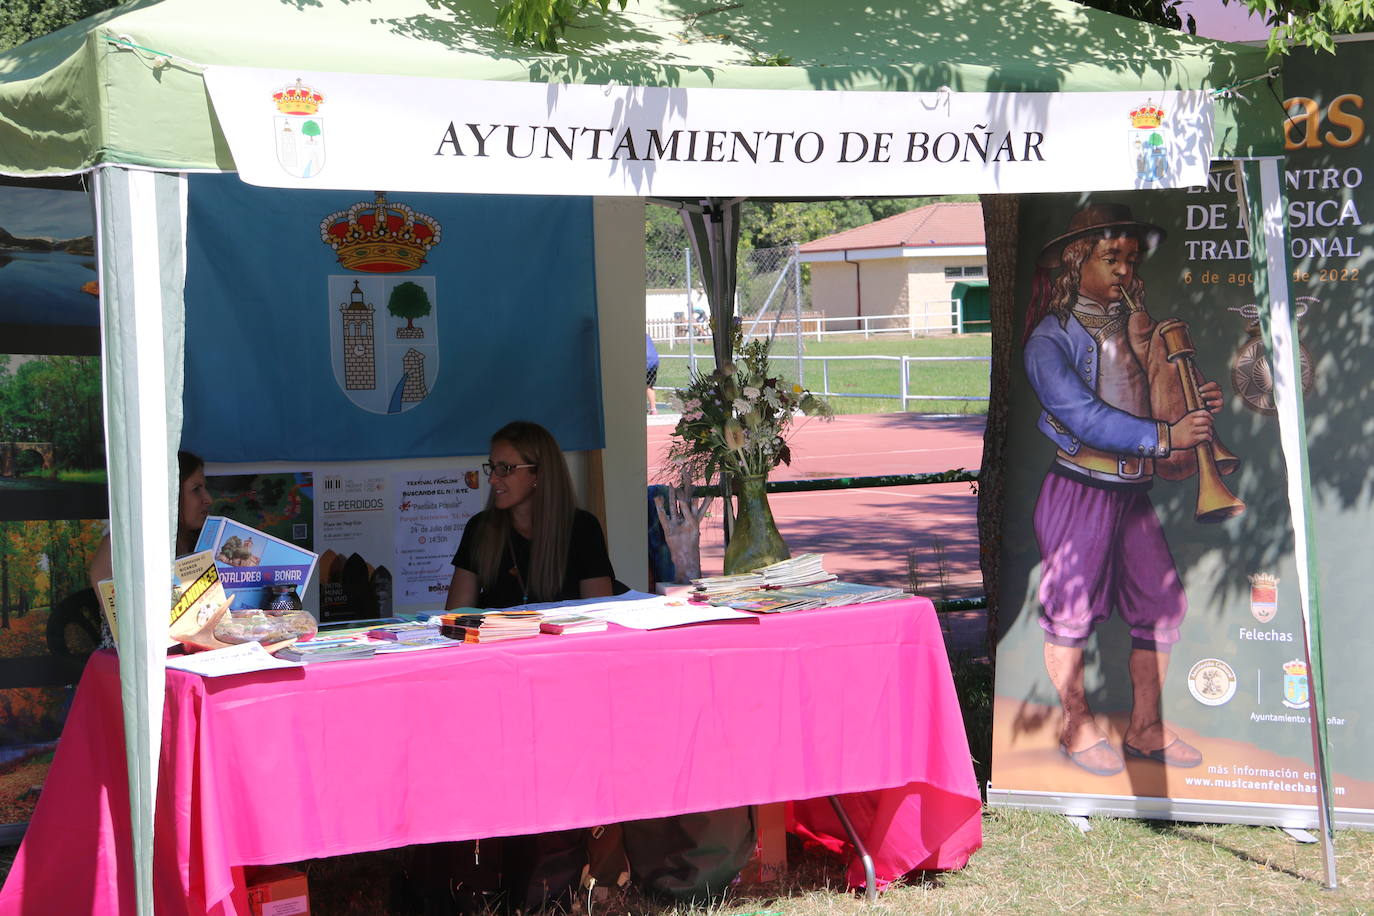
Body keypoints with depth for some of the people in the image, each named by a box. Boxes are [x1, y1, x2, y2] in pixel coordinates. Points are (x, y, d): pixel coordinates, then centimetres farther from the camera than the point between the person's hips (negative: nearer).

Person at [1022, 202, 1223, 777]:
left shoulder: (1132, 324, 11)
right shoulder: (1050, 339, -9)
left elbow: (1153, 394, 15)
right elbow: (1084, 417, -20)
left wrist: (1195, 406, -6)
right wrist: (1164, 437, -25)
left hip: (1132, 490, 7)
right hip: (1080, 489, -6)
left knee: (1162, 605, 8)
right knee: (1072, 612, 2)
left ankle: (1144, 729, 22)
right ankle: (1078, 729, 19)